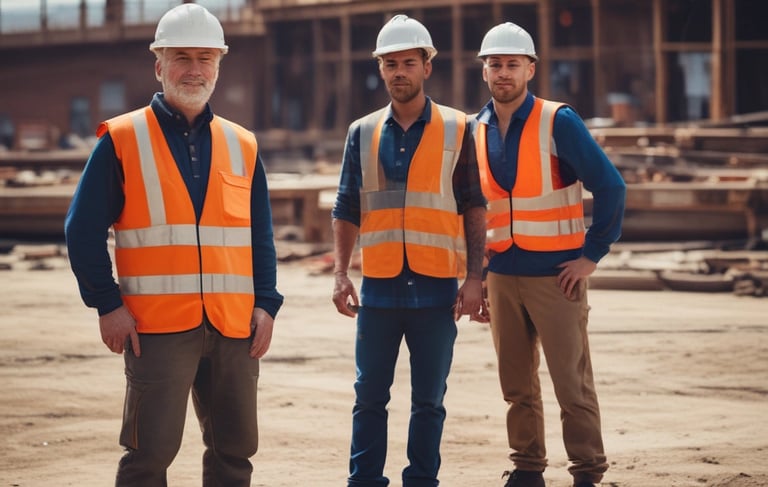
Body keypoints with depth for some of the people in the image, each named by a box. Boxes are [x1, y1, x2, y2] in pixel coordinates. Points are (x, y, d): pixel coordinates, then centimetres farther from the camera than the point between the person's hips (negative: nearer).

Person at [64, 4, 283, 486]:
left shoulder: (242, 146, 12)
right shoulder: (122, 141, 0)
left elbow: (261, 236, 15)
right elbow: (84, 230, -2)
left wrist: (266, 304, 3)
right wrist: (107, 305, -8)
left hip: (234, 327, 4)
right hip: (156, 326, -4)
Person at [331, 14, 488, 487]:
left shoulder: (457, 129, 3)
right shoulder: (363, 133, 9)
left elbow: (474, 208, 2)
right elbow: (347, 210, 9)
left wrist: (474, 278, -5)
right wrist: (341, 274, -2)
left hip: (437, 287, -1)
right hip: (379, 287, 2)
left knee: (429, 400, 5)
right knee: (370, 396, 3)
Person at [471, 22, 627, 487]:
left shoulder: (559, 122, -8)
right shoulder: (476, 131, 8)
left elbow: (611, 186, -11)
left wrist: (592, 255, -12)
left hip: (556, 273, -5)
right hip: (502, 273, 5)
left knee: (572, 379, -6)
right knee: (516, 383, 9)